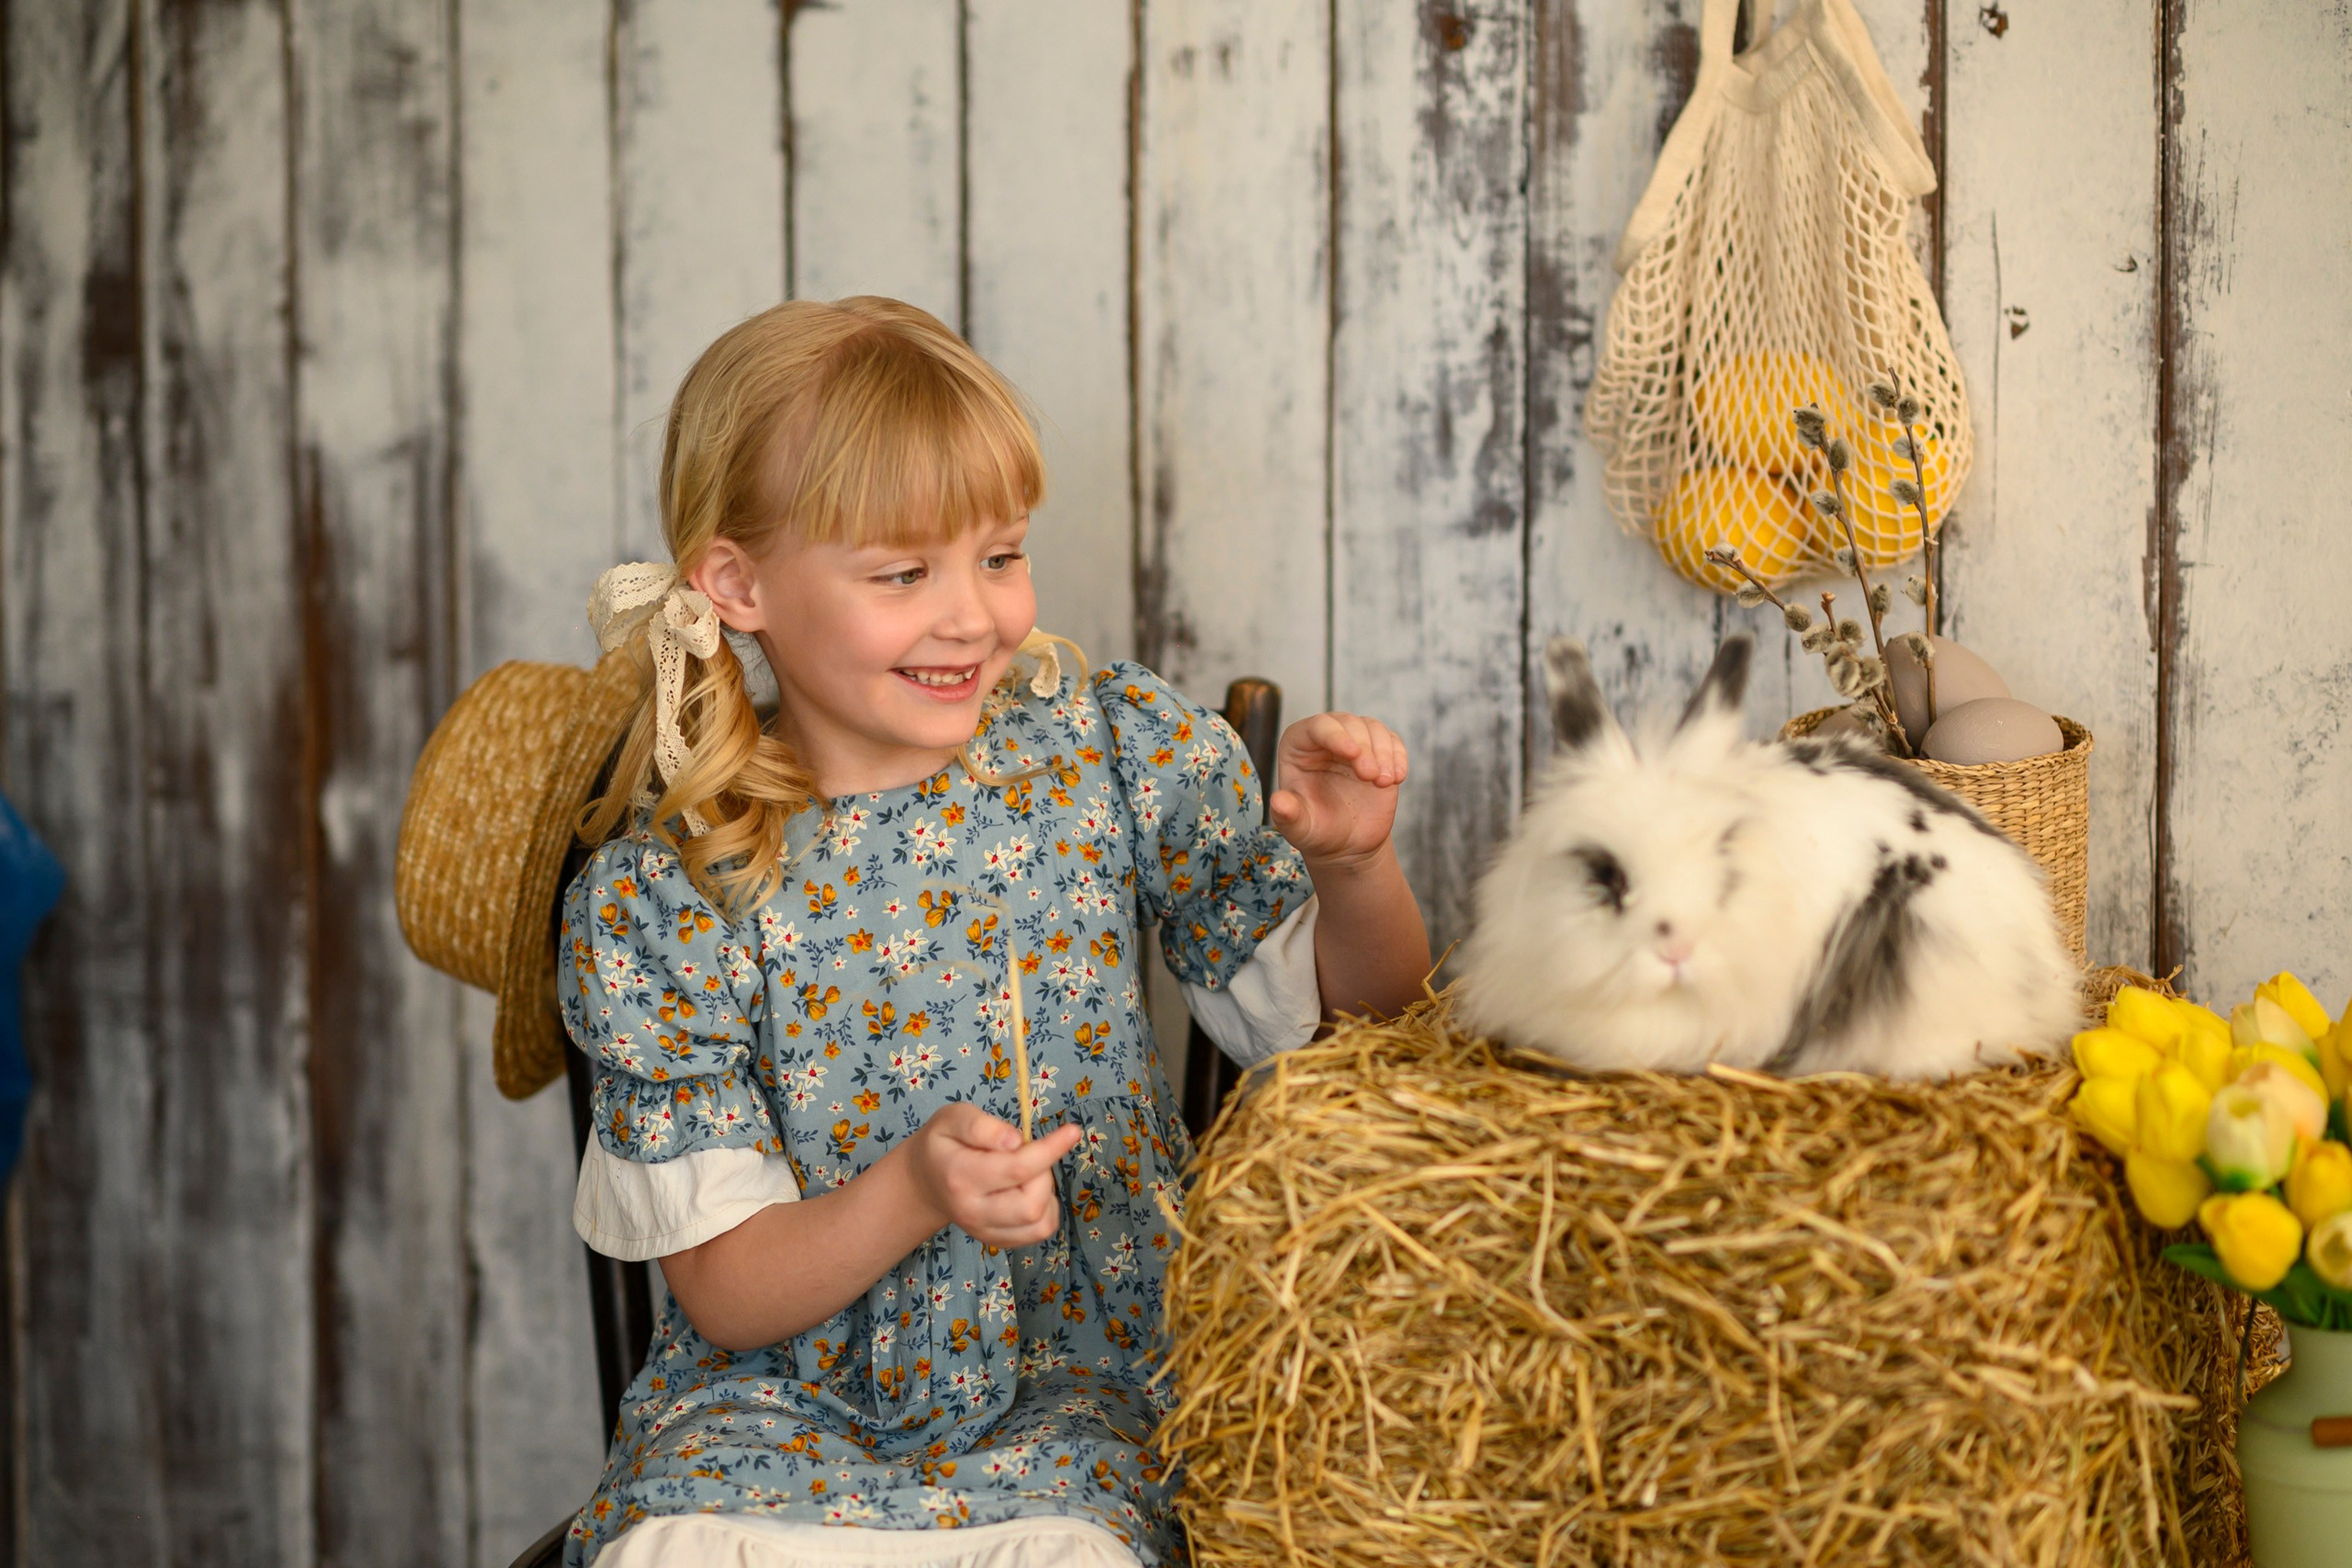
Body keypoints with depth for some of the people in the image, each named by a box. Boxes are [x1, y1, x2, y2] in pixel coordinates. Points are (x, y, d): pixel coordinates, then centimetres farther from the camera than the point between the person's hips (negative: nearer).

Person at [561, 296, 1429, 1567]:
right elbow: (725, 1294, -8)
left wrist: (1352, 867, -17)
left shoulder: (1117, 749, -5)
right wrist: (912, 1192, -26)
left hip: (1073, 1380, 1)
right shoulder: (659, 889, -9)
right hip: (779, 1402, 0)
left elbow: (1363, 1012, 4)